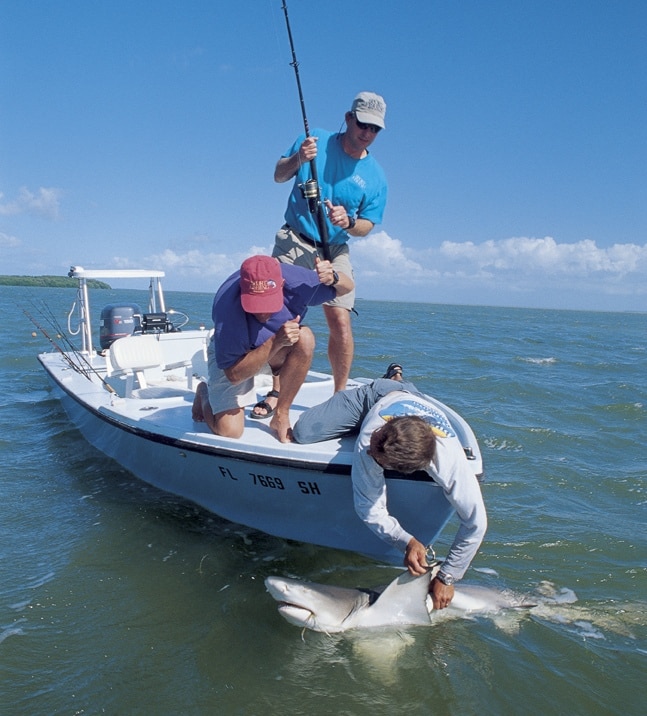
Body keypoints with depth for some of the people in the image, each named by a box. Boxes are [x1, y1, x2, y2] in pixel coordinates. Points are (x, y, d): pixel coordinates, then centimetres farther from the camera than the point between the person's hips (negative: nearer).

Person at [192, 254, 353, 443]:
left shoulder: (292, 278, -28)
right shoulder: (227, 307, -38)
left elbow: (348, 286, -11)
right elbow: (234, 375, -32)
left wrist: (333, 278, -36)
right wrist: (275, 342, -44)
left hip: (275, 351, 3)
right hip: (232, 356, -3)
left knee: (305, 338, -31)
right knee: (228, 431, -16)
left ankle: (281, 416, -13)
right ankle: (204, 392, 20)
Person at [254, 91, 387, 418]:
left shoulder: (375, 176, -1)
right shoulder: (316, 140, -1)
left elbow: (366, 226, 2)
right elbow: (279, 176, 5)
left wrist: (348, 222, -21)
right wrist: (298, 159, -16)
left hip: (334, 250, 1)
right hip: (294, 242, -1)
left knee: (341, 321, -10)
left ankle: (340, 395, 5)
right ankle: (276, 393, 5)